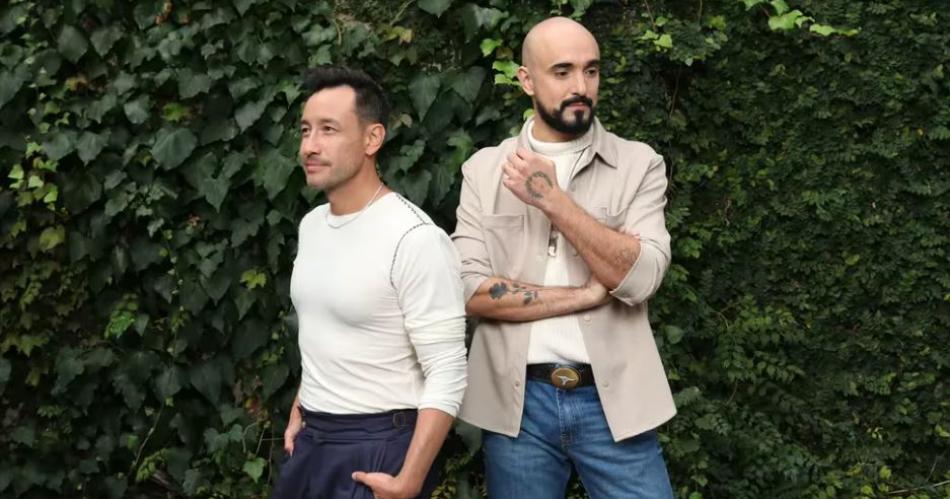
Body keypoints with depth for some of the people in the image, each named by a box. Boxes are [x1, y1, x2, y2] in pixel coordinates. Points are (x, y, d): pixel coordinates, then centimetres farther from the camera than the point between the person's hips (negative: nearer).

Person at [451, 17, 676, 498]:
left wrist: (553, 199, -16)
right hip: (516, 402, 1)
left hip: (612, 401, 0)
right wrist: (588, 295, -11)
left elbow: (640, 278, -12)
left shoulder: (638, 163, 2)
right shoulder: (484, 169, 3)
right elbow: (470, 290, -7)